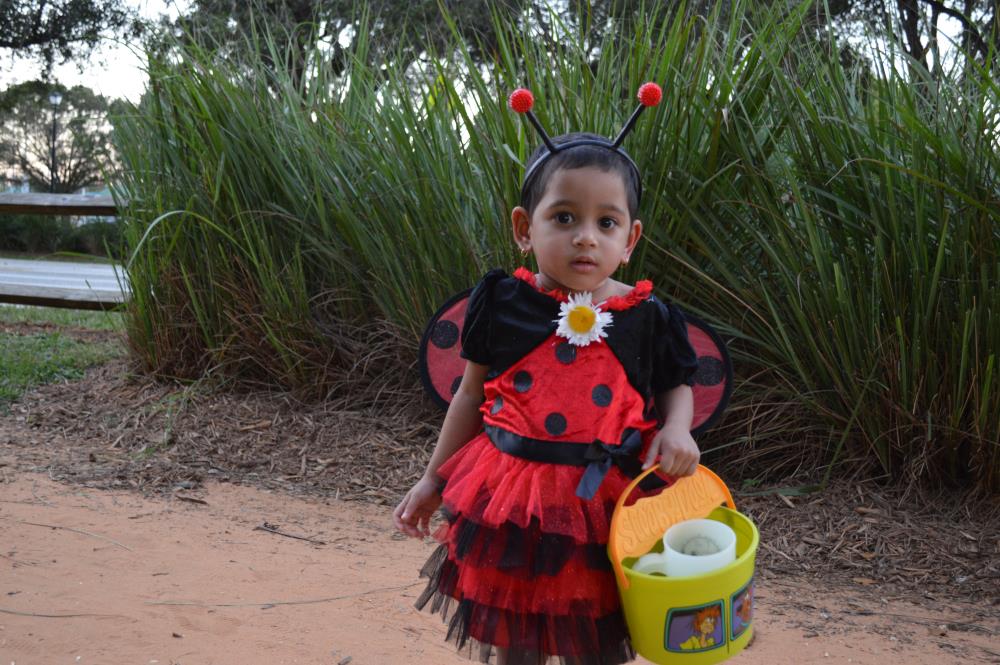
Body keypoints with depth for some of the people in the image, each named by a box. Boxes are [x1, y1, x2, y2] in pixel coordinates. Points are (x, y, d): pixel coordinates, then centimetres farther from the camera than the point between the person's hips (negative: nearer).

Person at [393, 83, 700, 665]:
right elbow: (473, 392, 7)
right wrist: (434, 479, 11)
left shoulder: (648, 317, -6)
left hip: (603, 505, 0)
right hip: (511, 501, 1)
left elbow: (676, 384, 11)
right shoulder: (503, 304, -5)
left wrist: (677, 428, -12)